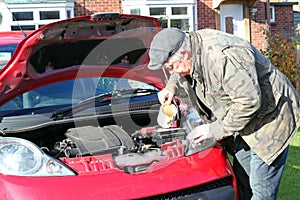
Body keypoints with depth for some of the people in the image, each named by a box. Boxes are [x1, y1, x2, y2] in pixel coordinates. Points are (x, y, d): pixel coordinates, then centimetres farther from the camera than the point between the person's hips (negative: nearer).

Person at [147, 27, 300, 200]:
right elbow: (181, 72, 24)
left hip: (270, 117, -9)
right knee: (242, 181, 15)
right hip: (245, 121, 9)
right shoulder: (190, 47, -3)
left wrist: (216, 130, -25)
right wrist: (171, 86, 4)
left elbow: (249, 101, -33)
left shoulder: (222, 56, -34)